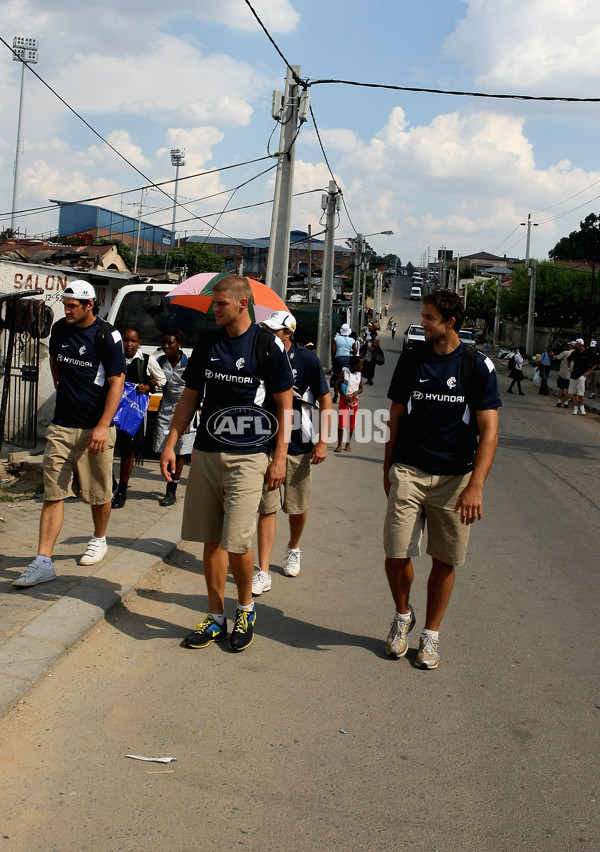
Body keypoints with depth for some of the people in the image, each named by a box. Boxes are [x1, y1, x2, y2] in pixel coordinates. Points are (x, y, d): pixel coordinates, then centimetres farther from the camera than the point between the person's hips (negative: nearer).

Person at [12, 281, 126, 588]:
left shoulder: (106, 336, -11)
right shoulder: (60, 329, 7)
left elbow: (116, 382, -14)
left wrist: (103, 426, -21)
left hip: (95, 429, -4)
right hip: (61, 427, 5)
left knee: (99, 493, 10)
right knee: (53, 493, -1)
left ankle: (99, 540, 35)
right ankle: (43, 561, -1)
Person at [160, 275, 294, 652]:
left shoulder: (269, 345, -5)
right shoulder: (207, 343, 9)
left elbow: (285, 405, -2)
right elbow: (189, 398, 14)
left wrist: (280, 457, -7)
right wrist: (171, 444, 8)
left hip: (247, 456, -5)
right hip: (206, 452, 5)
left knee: (236, 542, -9)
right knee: (211, 540, 8)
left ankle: (246, 608, 17)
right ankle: (216, 617, 22)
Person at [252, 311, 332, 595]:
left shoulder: (307, 360, -8)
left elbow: (325, 400, -3)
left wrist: (322, 441, -8)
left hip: (298, 446, -1)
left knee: (297, 506, 13)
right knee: (267, 508, -1)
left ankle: (293, 549, 41)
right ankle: (263, 572, 2)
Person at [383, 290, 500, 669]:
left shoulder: (478, 365, -4)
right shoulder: (411, 360, 4)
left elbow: (489, 431, -9)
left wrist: (475, 485, -18)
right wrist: (387, 469, 11)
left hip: (455, 477, -1)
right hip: (408, 472, 2)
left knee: (445, 560, 6)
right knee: (396, 554, -4)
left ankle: (431, 634, 24)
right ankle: (403, 615, 25)